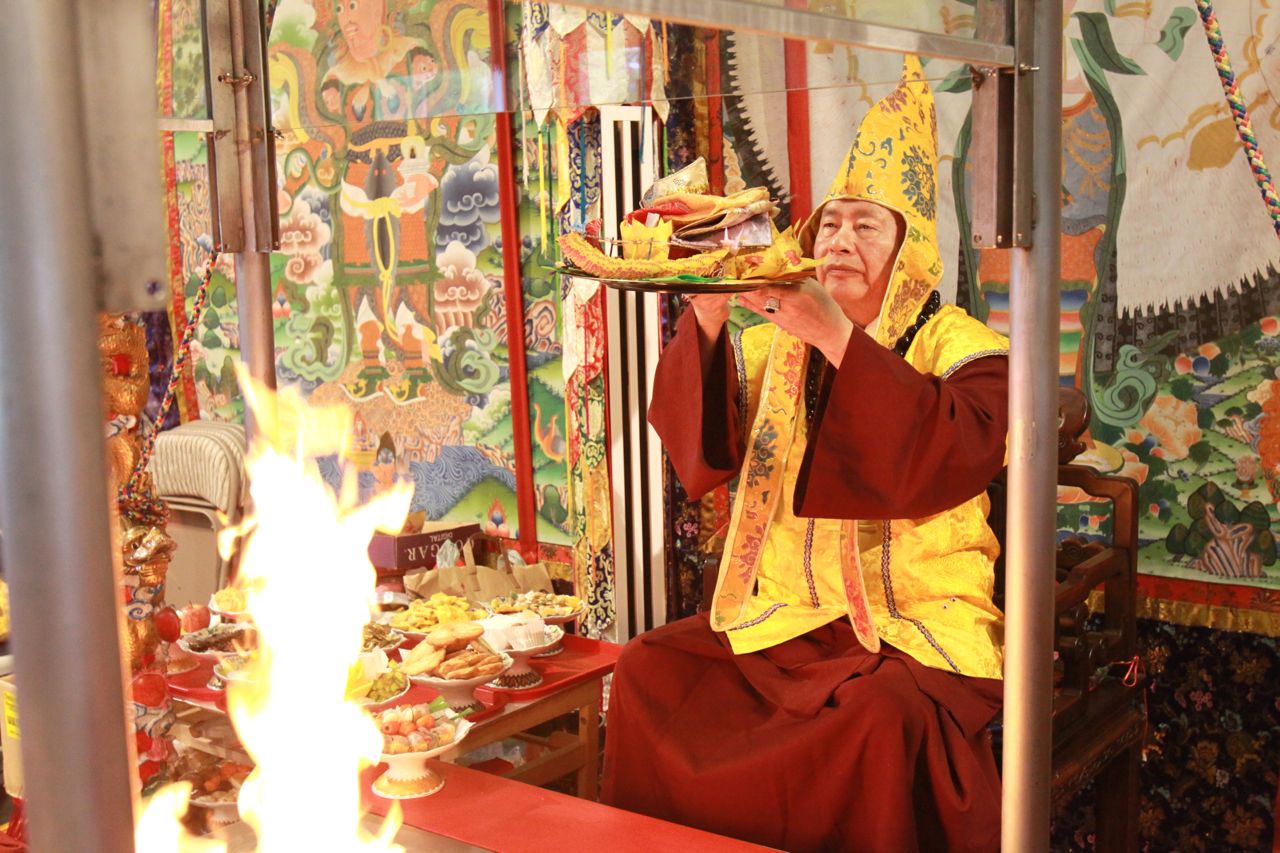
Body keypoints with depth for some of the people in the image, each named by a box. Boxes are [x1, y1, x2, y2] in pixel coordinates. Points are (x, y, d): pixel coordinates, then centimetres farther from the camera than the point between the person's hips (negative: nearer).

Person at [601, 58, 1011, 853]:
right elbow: (701, 449, -4)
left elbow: (951, 458, -21)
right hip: (786, 614, 5)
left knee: (884, 715, -33)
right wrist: (707, 316, -20)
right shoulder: (772, 341, 10)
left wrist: (836, 336, -26)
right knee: (650, 670, -13)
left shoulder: (965, 348, -1)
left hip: (916, 619, -4)